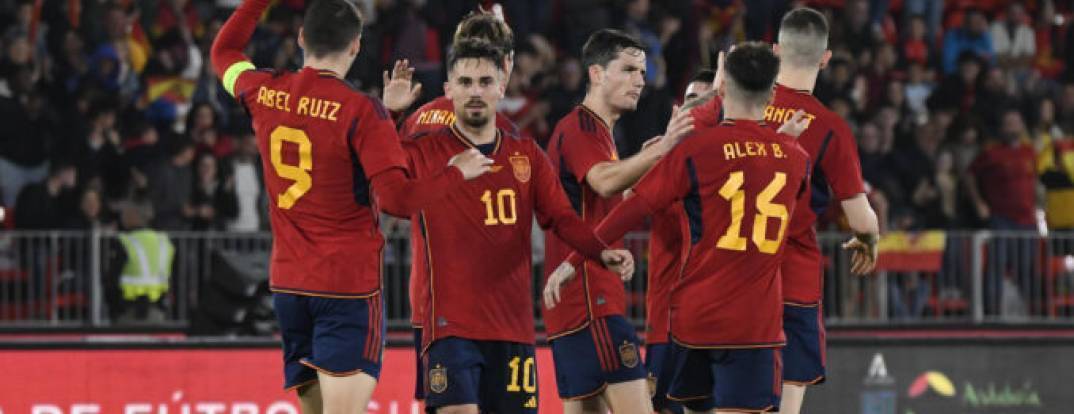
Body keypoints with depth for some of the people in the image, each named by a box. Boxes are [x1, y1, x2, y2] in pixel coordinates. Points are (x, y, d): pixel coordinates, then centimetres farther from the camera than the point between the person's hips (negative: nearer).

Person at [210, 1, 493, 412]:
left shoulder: (264, 95, 2)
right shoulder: (361, 111, -14)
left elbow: (224, 51, 24)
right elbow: (397, 199, -18)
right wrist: (456, 174, -5)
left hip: (287, 282, 6)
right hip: (348, 284, -6)